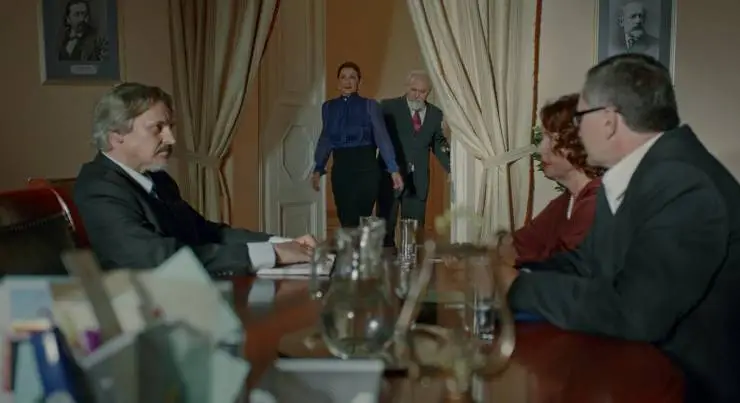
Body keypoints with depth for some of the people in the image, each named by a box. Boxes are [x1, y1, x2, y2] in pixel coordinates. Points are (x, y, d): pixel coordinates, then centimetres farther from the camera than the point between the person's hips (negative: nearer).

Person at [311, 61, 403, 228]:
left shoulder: (370, 105, 1)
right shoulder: (328, 107, 11)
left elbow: (382, 137, -3)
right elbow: (325, 139, 14)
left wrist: (394, 170, -8)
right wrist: (318, 169, 6)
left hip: (365, 166, -2)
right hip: (341, 168, 3)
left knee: (362, 220, -1)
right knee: (345, 219, 4)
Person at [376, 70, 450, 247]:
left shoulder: (435, 114, 10)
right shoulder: (388, 107, -1)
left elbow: (438, 145, 14)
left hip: (418, 180, 3)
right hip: (389, 176, -3)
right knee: (385, 228, 2)